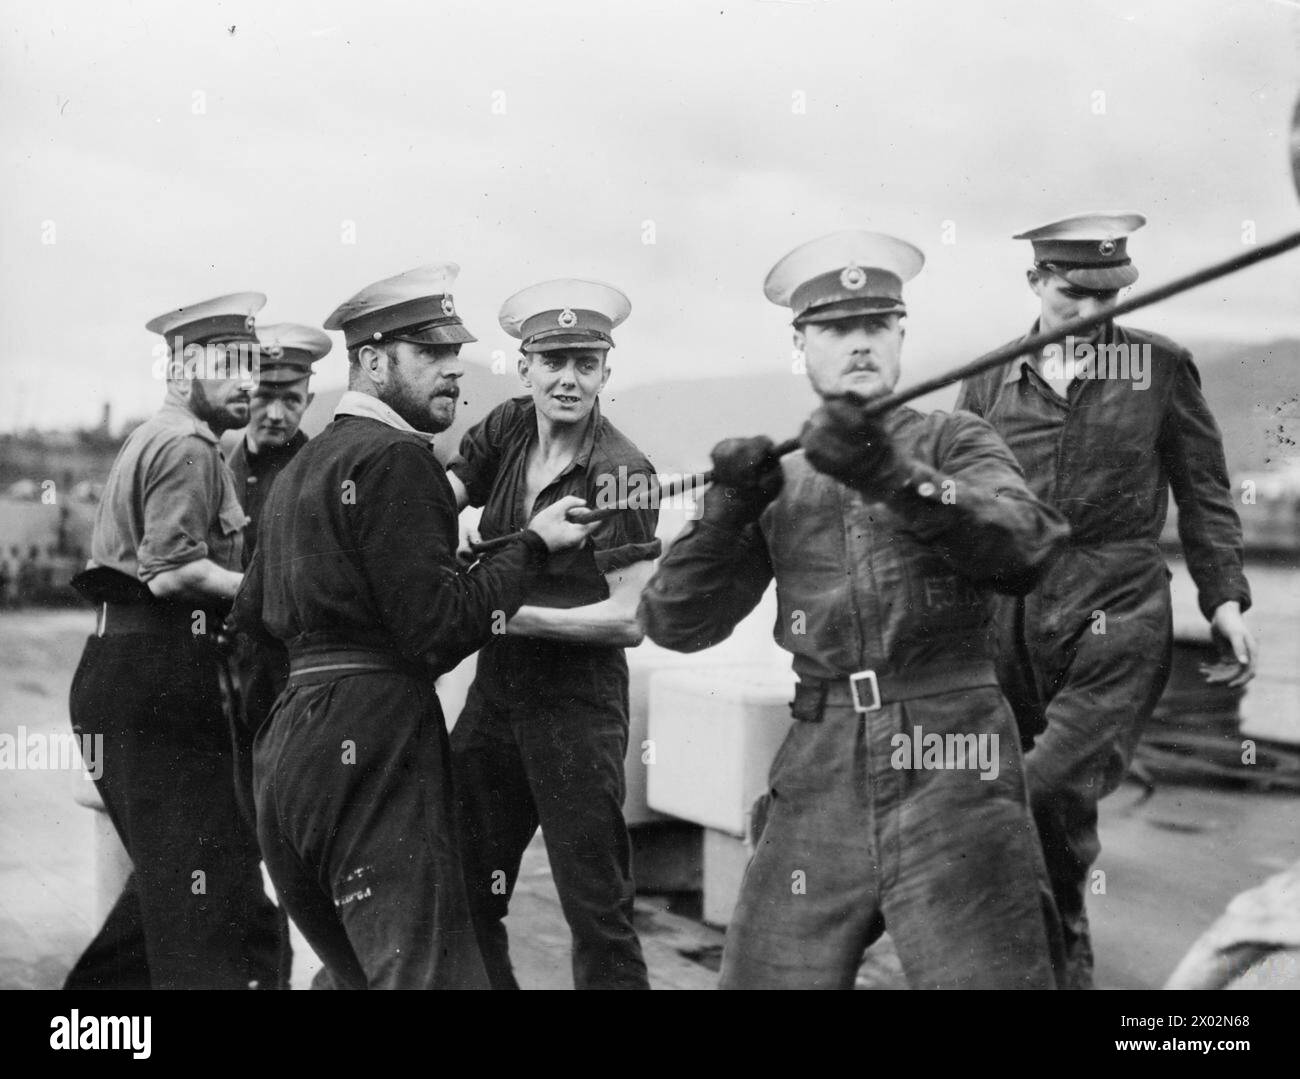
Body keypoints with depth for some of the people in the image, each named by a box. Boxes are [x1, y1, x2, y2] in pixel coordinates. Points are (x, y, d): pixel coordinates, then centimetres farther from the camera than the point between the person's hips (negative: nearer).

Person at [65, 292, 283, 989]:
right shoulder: (187, 448, -10)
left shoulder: (150, 440, 23)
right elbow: (174, 572, -21)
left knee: (169, 875, 18)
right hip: (163, 678, -10)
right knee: (209, 887, -7)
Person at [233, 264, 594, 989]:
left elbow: (255, 613, 26)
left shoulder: (302, 465, 20)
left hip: (289, 737, 10)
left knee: (360, 972, 15)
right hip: (374, 746, -10)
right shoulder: (396, 460, -9)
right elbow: (441, 630, -15)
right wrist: (534, 545, -6)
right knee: (432, 974, -11)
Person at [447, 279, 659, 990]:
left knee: (596, 912, 0)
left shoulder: (620, 471, -12)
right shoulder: (506, 431, 6)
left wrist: (514, 615, -21)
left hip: (578, 709, -6)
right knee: (464, 900, 11)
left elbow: (631, 619, -16)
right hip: (493, 697, 6)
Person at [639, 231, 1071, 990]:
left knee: (988, 976, -8)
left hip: (951, 777, -3)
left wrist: (898, 479, -26)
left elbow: (1027, 544, -14)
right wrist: (727, 513, -7)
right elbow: (675, 625, 8)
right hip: (821, 780, 3)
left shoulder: (953, 444, 6)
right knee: (763, 977, 6)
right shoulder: (780, 485, 13)